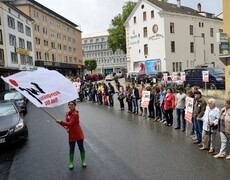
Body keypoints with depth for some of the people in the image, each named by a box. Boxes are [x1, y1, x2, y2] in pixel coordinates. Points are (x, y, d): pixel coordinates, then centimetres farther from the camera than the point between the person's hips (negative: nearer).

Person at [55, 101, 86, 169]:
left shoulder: (75, 114, -18)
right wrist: (66, 127, -7)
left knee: (81, 148, 7)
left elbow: (70, 123, -23)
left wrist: (61, 122, -23)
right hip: (71, 134, 6)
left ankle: (83, 161, 24)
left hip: (78, 134, -6)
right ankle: (71, 162, 25)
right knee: (71, 149, 12)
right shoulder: (67, 114, 6)